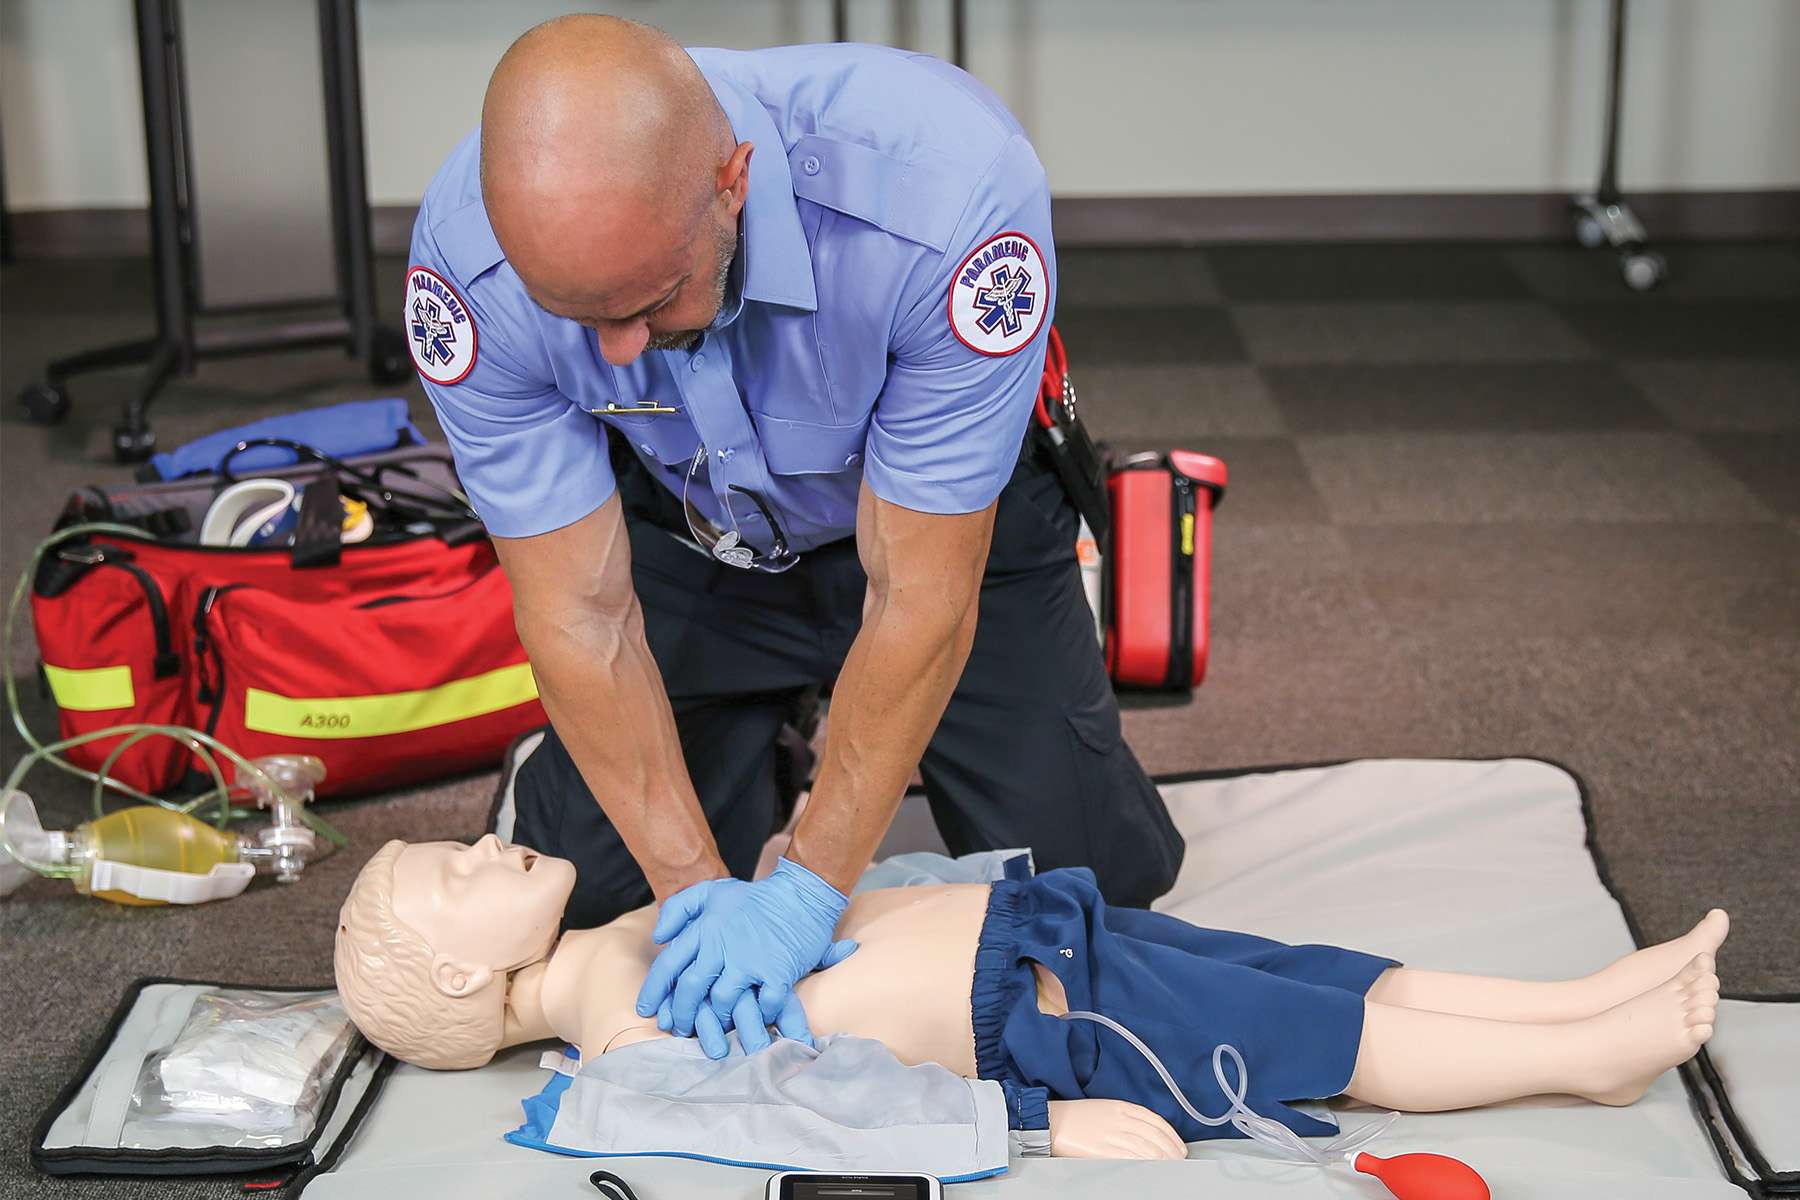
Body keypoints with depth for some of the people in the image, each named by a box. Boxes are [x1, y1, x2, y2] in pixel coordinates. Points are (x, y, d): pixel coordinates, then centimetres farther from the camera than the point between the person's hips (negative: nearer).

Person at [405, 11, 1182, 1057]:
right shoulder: (468, 261, -32)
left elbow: (918, 598, -32)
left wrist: (808, 889, -29)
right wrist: (700, 889, -27)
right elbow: (581, 615, -23)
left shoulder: (946, 187, -41)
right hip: (688, 531, 2)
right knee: (593, 891, -5)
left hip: (941, 515, -1)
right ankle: (757, 737, 27)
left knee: (1087, 876, -8)